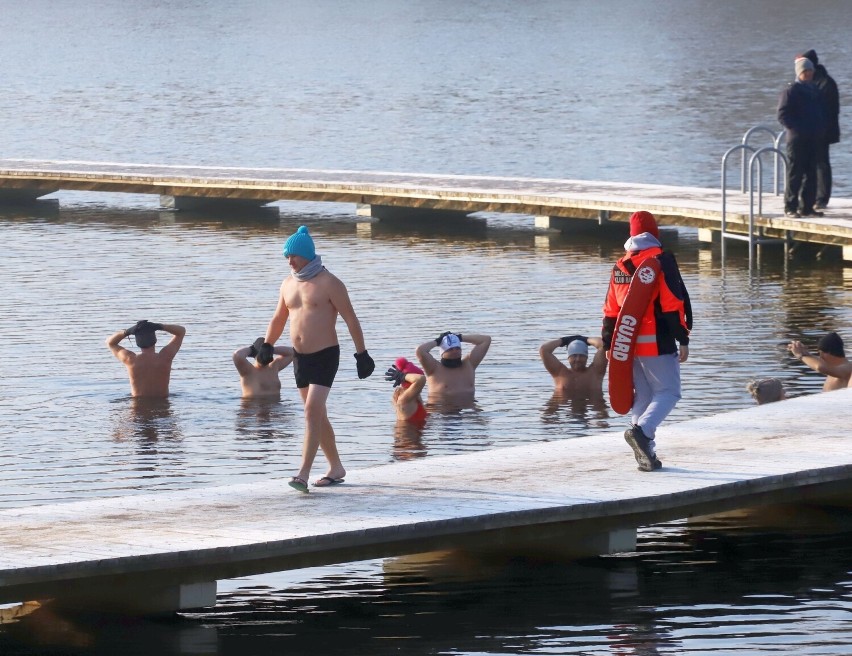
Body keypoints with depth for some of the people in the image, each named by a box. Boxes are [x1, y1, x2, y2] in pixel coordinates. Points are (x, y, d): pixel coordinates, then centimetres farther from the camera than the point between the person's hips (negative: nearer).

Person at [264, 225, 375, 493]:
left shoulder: (328, 283, -10)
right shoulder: (288, 284, 11)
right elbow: (278, 319, 24)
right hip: (300, 357, 7)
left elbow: (350, 319, -9)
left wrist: (361, 353, -12)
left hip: (325, 355, -7)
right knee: (317, 415, 12)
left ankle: (303, 474, -23)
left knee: (312, 411, -17)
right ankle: (336, 468, 24)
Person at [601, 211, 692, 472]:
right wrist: (683, 340, -9)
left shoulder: (620, 266, 11)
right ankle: (642, 430, -24)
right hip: (656, 343, -6)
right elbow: (674, 303, -12)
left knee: (643, 396, 13)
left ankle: (645, 453, 10)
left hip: (627, 343, 6)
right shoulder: (661, 260, -7)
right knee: (668, 392, -1)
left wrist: (608, 344, 22)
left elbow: (611, 309, 15)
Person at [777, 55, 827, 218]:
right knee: (795, 174, -5)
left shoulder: (815, 91, 17)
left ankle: (807, 207, 12)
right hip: (797, 139, -7)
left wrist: (821, 129, 10)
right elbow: (783, 116, -10)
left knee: (811, 174, 7)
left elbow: (821, 113, 26)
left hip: (814, 139, 7)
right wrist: (797, 129, -17)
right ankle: (790, 207, -1)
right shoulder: (791, 91, -4)